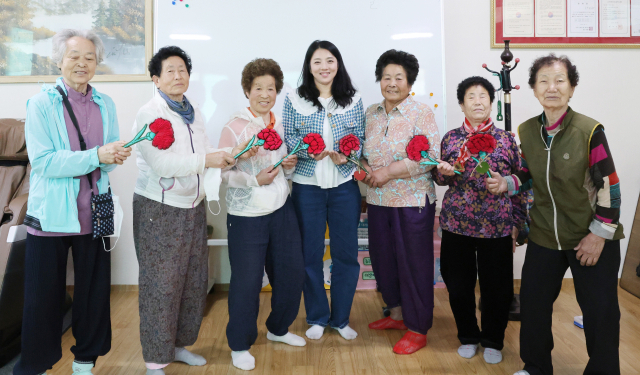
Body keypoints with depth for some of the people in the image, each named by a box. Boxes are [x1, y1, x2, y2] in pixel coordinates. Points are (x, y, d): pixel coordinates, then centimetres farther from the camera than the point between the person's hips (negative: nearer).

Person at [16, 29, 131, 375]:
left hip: (94, 213, 4)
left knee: (94, 291, 13)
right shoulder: (41, 104, -6)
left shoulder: (105, 105, 7)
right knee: (43, 297, 7)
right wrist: (96, 156, -24)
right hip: (50, 215, -3)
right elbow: (42, 161, -16)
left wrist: (116, 156, -14)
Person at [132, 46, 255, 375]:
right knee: (161, 285, -1)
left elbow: (205, 154, 10)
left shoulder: (193, 113, 12)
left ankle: (180, 345, 30)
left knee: (194, 280, 12)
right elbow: (160, 163, -22)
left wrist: (233, 154, -7)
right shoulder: (149, 114, -11)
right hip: (159, 209, -7)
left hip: (193, 206, 7)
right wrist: (206, 160, -24)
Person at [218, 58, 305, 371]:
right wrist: (255, 180, -23)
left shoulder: (280, 125, 8)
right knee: (247, 281, 2)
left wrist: (290, 166, -3)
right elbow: (222, 173, -12)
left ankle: (278, 329, 37)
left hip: (281, 210, 6)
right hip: (246, 216, -6)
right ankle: (239, 345, 23)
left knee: (292, 272, 12)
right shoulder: (234, 127, -10)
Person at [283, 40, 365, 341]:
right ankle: (317, 318, 27)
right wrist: (309, 150, -19)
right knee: (310, 254, 8)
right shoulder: (294, 100, 3)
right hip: (307, 185, -1)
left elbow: (361, 138, 5)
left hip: (345, 185, 1)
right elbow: (287, 138, 0)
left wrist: (346, 155, -15)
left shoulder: (353, 100, 6)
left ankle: (341, 318, 26)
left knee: (346, 253, 7)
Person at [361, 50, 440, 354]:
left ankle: (417, 329, 18)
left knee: (414, 264, 2)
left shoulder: (421, 112, -8)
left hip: (412, 202, -6)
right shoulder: (371, 114, 9)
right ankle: (396, 313, 37)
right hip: (378, 201, 6)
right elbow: (362, 150, 17)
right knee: (382, 258, 16)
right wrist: (364, 168, -5)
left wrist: (388, 171, -19)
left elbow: (431, 157, -16)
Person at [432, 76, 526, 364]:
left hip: (497, 227, -1)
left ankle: (493, 341, 30)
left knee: (496, 286, 8)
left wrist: (517, 223, 1)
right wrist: (442, 172, -10)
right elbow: (441, 179, 13)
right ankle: (468, 337, 31)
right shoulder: (451, 138, 5)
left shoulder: (506, 139, 1)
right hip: (456, 224, 1)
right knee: (459, 284, 9)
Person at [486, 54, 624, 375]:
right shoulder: (526, 131, -2)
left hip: (591, 238, -4)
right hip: (544, 236, 4)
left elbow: (608, 184, -13)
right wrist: (506, 183, -7)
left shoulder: (589, 130, -16)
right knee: (532, 304, 13)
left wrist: (600, 233, -14)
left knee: (600, 313, 6)